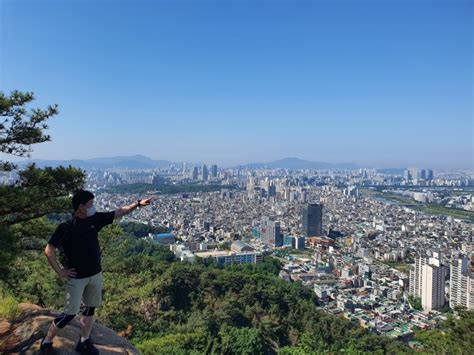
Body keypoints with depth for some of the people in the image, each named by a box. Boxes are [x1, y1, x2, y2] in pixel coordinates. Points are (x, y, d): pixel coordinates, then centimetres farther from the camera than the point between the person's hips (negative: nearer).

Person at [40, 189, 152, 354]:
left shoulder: (95, 219, -3)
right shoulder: (66, 227, -19)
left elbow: (118, 213, 6)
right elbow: (49, 250, -19)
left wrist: (138, 204, 5)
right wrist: (60, 272, -16)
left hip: (95, 275, 6)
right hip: (77, 278, -6)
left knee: (90, 309, 16)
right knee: (70, 313, 2)